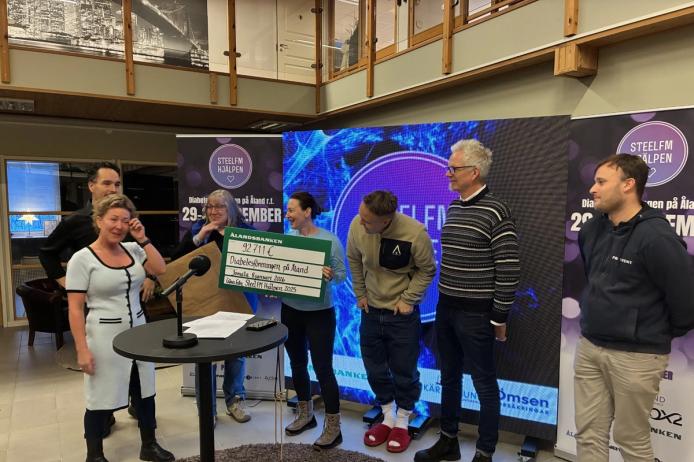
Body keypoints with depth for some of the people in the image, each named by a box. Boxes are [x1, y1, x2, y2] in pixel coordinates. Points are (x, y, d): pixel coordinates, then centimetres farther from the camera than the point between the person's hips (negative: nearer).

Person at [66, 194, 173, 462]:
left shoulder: (133, 250, 5)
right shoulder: (82, 259, -10)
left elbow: (161, 269, -5)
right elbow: (75, 309, -11)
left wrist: (142, 239, -8)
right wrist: (82, 350, -15)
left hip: (138, 330, 5)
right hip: (104, 336, -5)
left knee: (145, 391, 14)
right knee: (101, 399, 8)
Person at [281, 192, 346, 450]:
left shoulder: (329, 239, -13)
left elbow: (342, 274, -12)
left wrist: (330, 276, -32)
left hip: (319, 313, -6)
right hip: (290, 310, 6)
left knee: (323, 368, 0)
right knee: (297, 363, 17)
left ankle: (333, 427, 14)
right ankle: (305, 414, 37)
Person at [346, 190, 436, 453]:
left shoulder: (415, 233, -25)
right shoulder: (357, 225, -17)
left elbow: (427, 270, -9)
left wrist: (408, 299, -12)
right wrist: (360, 294, 4)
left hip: (403, 313, -3)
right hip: (371, 310, 4)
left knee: (404, 370, 9)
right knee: (375, 368, 15)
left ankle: (402, 422, 33)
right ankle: (388, 418, 37)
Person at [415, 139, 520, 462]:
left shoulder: (495, 212, -14)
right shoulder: (452, 209, 8)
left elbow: (509, 271, -15)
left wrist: (499, 318, -12)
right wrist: (444, 302, 17)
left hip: (475, 314, -8)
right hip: (445, 309, 8)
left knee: (484, 384, 7)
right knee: (449, 377, 18)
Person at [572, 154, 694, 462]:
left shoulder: (656, 237, -19)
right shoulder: (591, 230, 4)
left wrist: (664, 334, 0)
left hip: (636, 356, -6)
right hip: (588, 347, 7)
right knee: (589, 434, 14)